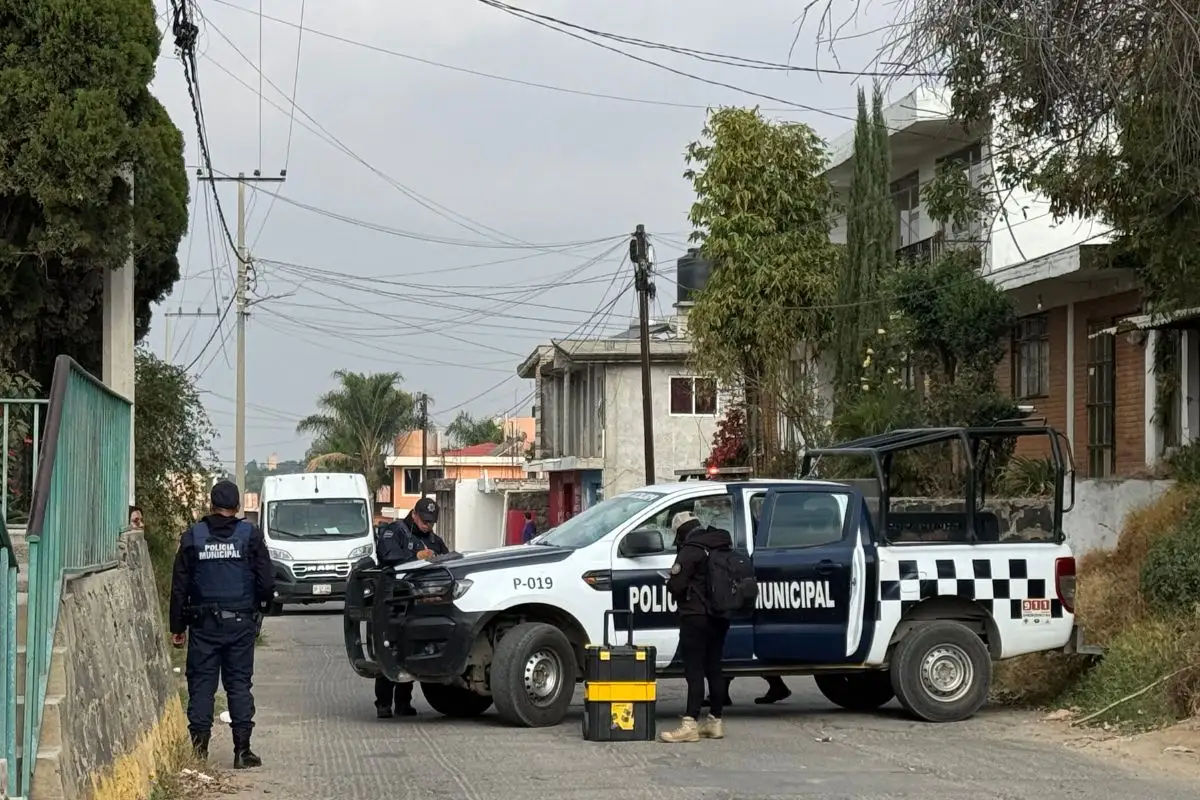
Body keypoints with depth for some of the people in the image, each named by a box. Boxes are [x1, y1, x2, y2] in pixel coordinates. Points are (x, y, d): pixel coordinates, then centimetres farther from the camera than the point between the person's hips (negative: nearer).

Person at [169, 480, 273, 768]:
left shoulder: (193, 537, 2)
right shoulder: (250, 535, -2)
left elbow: (179, 586, 3)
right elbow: (267, 581, -3)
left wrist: (177, 627, 9)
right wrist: (259, 606, 19)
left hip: (203, 624, 0)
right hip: (240, 622, 0)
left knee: (201, 684, 5)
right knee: (239, 684, 4)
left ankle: (199, 746, 0)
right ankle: (242, 749, 1)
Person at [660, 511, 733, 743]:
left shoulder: (691, 551, -13)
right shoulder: (725, 548, 12)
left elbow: (675, 585, -17)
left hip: (696, 617, -8)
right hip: (720, 618, 8)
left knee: (694, 671, -10)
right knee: (714, 669, 14)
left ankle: (690, 725, -14)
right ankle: (715, 722, 18)